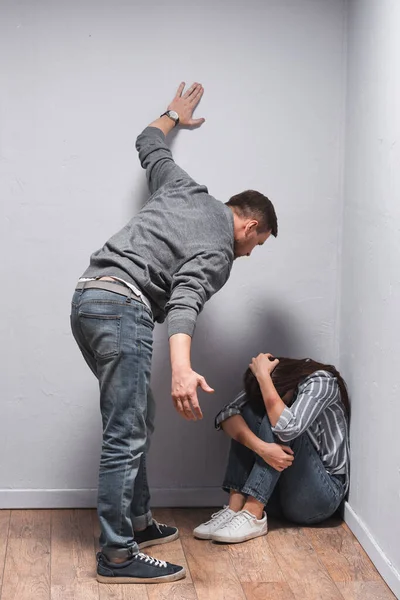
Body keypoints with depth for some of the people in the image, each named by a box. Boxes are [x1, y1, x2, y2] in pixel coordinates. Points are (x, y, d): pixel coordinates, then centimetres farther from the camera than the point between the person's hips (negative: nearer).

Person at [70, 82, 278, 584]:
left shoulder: (185, 191, 17)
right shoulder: (217, 251, -5)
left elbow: (148, 145, 34)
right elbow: (184, 301, -24)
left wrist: (174, 115, 53)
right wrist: (182, 368, -39)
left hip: (87, 298, 10)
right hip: (121, 307, -10)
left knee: (136, 417, 16)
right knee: (127, 434, -9)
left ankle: (137, 523, 23)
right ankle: (117, 557, -7)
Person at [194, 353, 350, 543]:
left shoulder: (320, 382, -15)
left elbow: (288, 428, -31)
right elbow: (226, 415, -18)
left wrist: (263, 376, -26)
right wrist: (261, 447, -34)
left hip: (322, 494, -5)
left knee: (277, 424, -26)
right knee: (249, 411, -15)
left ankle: (252, 515, -29)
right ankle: (235, 506, -22)